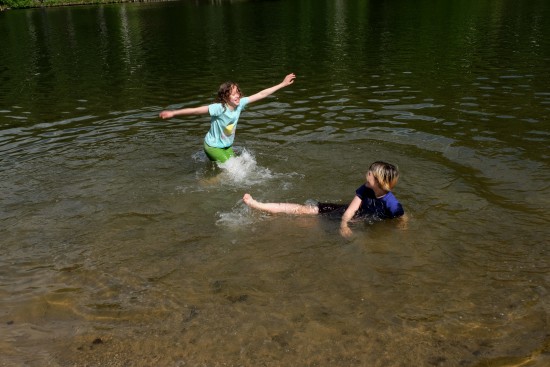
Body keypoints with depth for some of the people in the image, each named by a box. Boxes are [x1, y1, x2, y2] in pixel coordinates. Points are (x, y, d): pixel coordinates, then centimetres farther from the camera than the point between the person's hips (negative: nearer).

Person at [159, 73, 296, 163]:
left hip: (227, 145, 6)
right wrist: (173, 113, -47)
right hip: (213, 146, -6)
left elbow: (261, 95, -12)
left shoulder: (240, 104, -16)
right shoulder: (219, 108, -32)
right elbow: (196, 110, -39)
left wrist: (282, 84, -10)